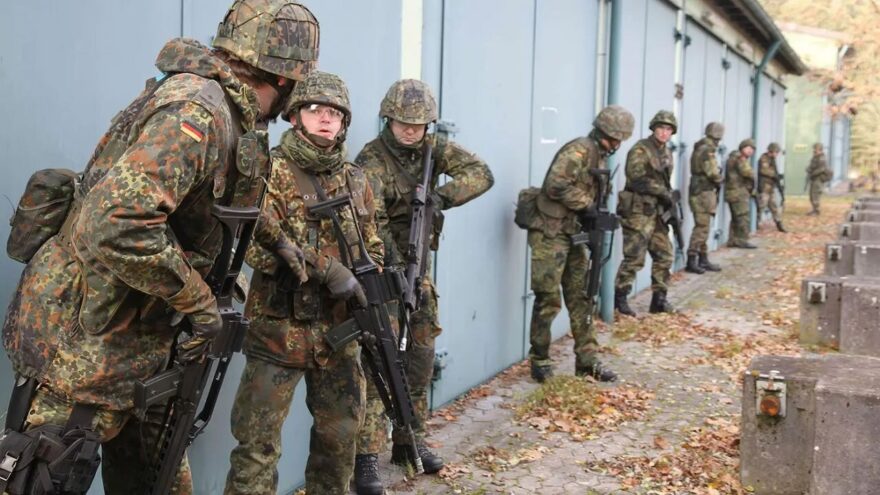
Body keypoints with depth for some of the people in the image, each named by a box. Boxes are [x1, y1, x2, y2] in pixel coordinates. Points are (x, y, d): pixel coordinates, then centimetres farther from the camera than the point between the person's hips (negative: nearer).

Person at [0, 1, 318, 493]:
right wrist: (200, 301, -24)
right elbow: (115, 224, -34)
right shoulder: (197, 109, -24)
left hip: (135, 337, 9)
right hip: (81, 341, -9)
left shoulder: (222, 111, 6)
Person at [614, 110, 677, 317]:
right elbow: (637, 180, -22)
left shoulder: (667, 153, 15)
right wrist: (663, 193, -19)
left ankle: (659, 298, 18)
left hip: (657, 212, 8)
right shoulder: (640, 150, -11)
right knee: (634, 258, -6)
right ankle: (619, 298, 5)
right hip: (638, 212, -8)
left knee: (665, 255, 9)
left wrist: (669, 202, 12)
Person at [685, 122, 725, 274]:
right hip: (703, 193, -10)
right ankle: (691, 261, -4)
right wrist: (720, 181, 0)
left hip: (700, 191, 10)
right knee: (701, 228, -7)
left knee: (703, 228, 14)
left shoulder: (700, 149, 14)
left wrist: (716, 179, 3)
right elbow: (713, 173, -19)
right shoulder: (707, 151, -16)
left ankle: (703, 260, 20)